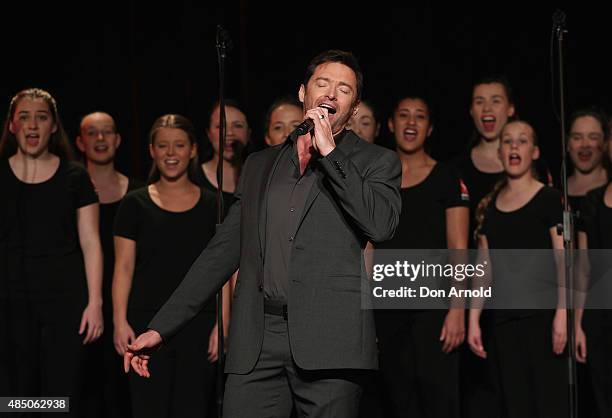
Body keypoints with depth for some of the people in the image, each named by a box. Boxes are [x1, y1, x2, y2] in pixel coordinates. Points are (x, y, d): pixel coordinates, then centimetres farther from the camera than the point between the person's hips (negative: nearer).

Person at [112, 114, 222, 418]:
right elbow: (124, 267, 1)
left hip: (198, 324, 1)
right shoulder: (135, 204, 3)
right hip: (148, 322, -1)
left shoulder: (212, 206, 5)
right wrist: (120, 321, -9)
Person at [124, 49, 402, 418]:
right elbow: (224, 250, 21)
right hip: (256, 342, 3)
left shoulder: (377, 162, 11)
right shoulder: (261, 165, 22)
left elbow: (381, 225, -9)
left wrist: (329, 151, -4)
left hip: (329, 342, -3)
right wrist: (161, 327, 15)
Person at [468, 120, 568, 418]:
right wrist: (473, 320, 8)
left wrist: (562, 314, -15)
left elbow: (564, 261, -5)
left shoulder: (548, 198, 1)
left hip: (541, 314, -4)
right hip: (503, 318, 4)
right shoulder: (489, 206, 14)